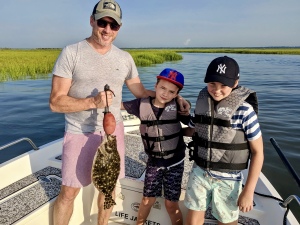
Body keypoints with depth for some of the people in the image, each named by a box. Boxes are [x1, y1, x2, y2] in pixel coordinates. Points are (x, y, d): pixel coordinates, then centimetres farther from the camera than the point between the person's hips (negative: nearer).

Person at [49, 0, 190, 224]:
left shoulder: (125, 58, 2)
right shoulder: (71, 53, -10)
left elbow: (141, 92, 10)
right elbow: (56, 102, -12)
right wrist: (92, 101, -26)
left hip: (113, 131, 4)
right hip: (80, 133, -3)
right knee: (69, 192, 6)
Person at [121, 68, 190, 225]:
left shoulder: (178, 107, -13)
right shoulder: (142, 104, -11)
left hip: (175, 162, -1)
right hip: (154, 161, 2)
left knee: (171, 204, 9)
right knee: (147, 200, 15)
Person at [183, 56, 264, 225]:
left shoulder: (244, 110, -18)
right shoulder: (202, 101, -4)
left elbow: (258, 152, -13)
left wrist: (248, 191, -12)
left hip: (227, 180, -3)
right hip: (199, 173, 4)